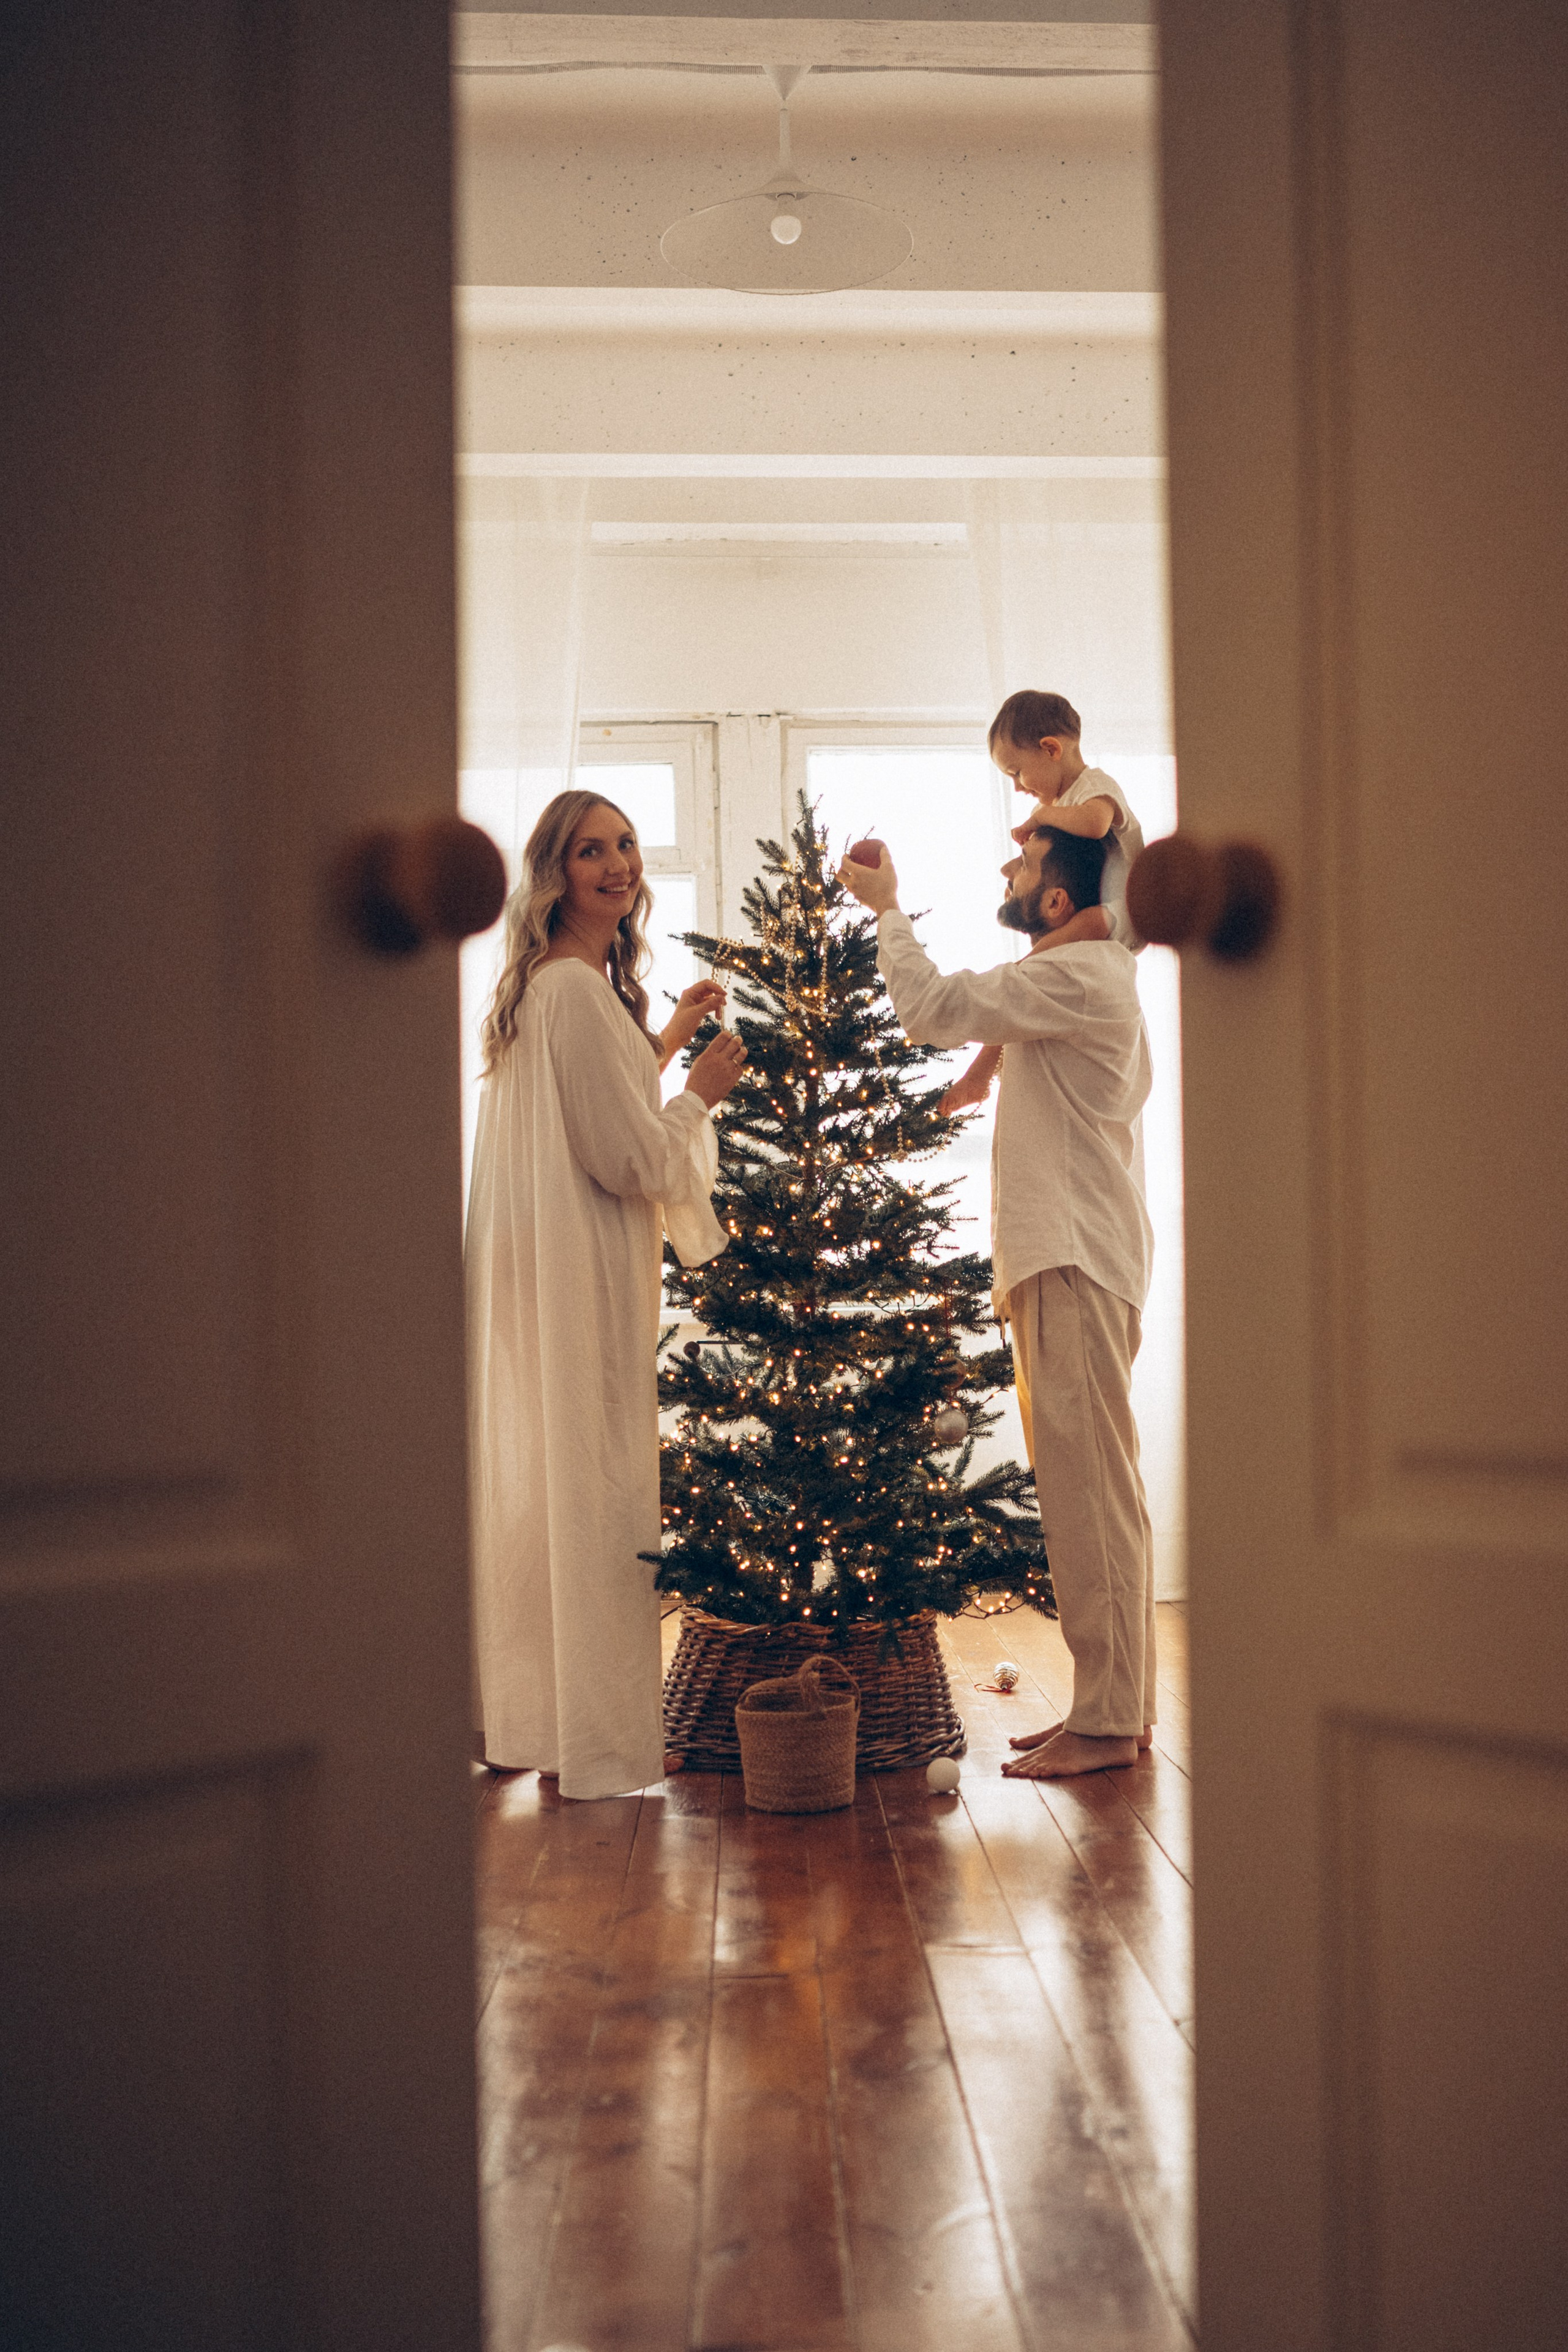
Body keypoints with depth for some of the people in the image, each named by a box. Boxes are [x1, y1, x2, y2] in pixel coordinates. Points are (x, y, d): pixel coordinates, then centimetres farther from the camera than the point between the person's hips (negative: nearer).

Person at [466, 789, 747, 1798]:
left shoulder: (548, 986, 16)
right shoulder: (577, 990, -17)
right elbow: (631, 1159, -18)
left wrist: (663, 1043, 25)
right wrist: (703, 1095, -3)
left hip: (533, 1263, 10)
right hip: (582, 1269, -10)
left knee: (534, 1477, 14)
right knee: (592, 1486, -4)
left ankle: (518, 1714, 24)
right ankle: (598, 1735, 4)